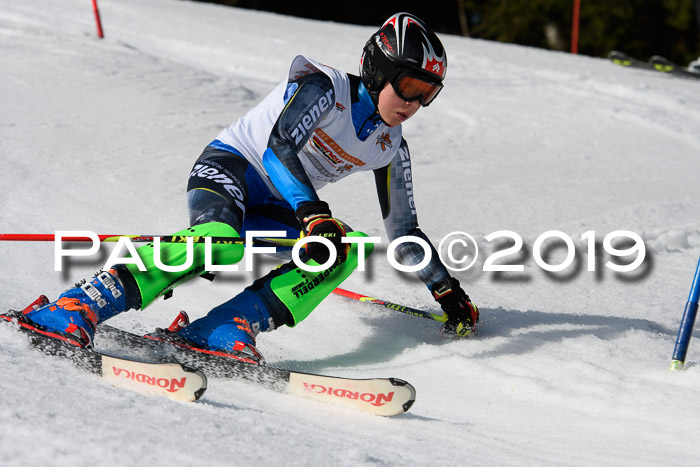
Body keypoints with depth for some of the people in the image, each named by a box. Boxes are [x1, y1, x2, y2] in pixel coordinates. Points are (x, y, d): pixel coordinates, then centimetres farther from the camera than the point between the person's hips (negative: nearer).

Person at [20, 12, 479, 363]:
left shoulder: (390, 147, 7)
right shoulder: (323, 86, -13)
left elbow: (404, 230, 16)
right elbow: (278, 146, -28)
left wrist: (447, 288, 13)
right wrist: (313, 215, -41)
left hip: (276, 211, 6)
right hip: (230, 166, -6)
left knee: (349, 248, -21)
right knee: (220, 239, -38)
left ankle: (228, 327, -34)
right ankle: (79, 308, -42)